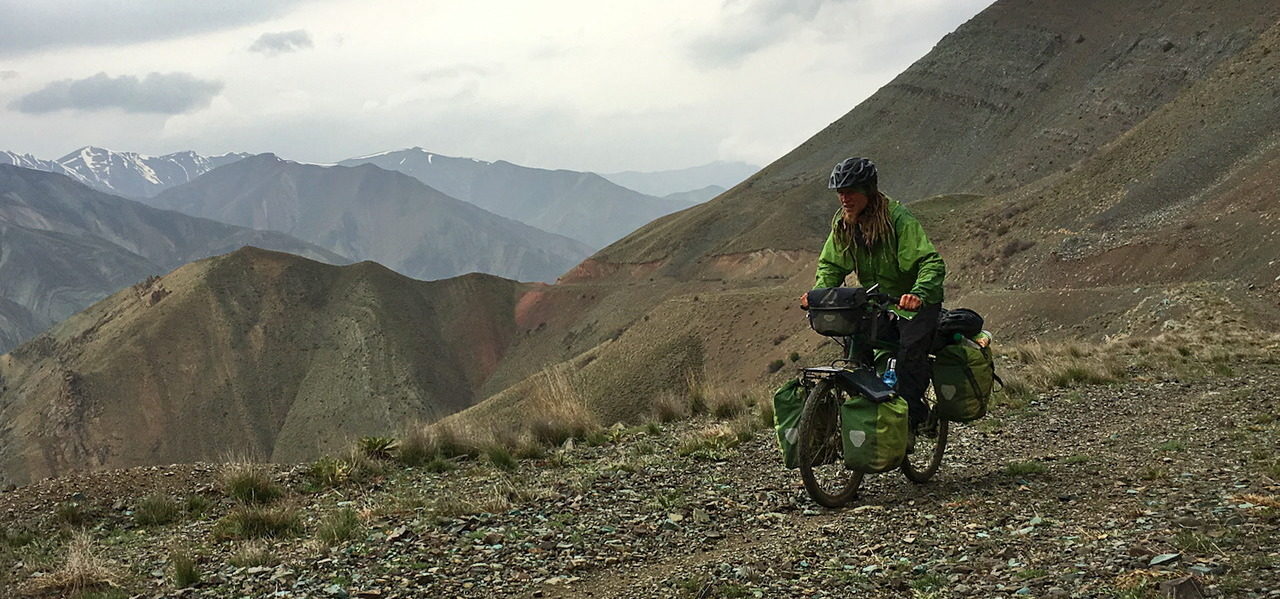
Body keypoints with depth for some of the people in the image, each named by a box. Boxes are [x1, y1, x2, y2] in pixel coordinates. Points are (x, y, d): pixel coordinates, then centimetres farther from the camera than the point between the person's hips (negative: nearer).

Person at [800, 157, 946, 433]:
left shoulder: (898, 219, -22)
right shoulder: (843, 224, -3)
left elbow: (932, 263, -29)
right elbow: (831, 265, 6)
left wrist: (917, 294, -47)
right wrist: (817, 292, -15)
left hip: (915, 300, -6)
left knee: (910, 348, -23)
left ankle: (912, 413, -12)